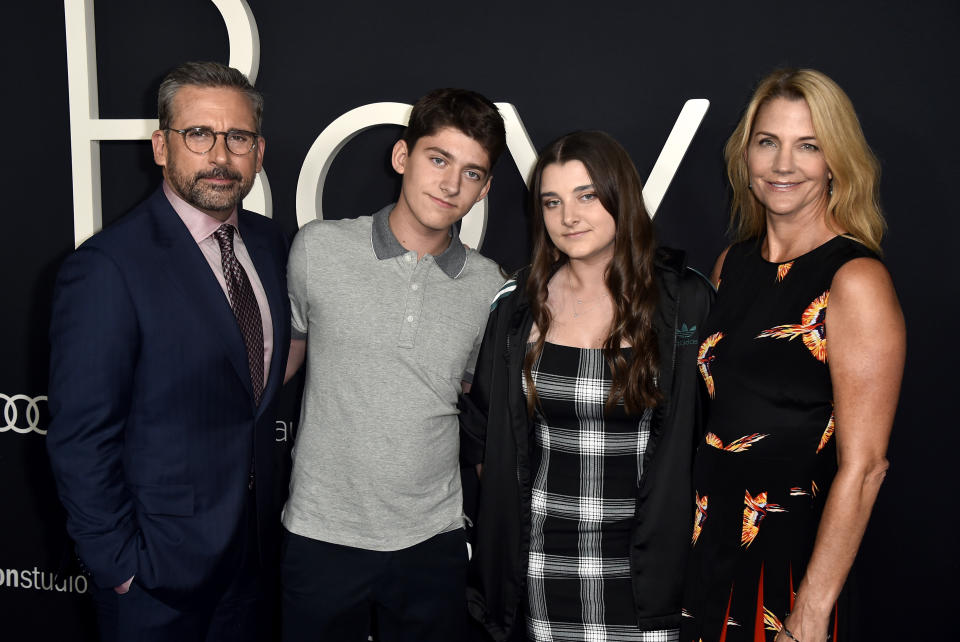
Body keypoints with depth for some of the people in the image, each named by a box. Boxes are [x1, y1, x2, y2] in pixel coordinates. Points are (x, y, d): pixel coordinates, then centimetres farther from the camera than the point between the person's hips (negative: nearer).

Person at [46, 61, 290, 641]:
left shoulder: (269, 242, 1)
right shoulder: (108, 268, -21)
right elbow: (80, 441, -18)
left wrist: (268, 494, 6)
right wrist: (119, 566, -13)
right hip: (158, 571, -6)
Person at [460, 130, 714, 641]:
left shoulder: (684, 302, -7)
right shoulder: (516, 305, 0)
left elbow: (706, 433, -1)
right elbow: (481, 431, 9)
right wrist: (503, 516, 7)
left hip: (645, 557, -1)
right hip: (541, 558, 2)